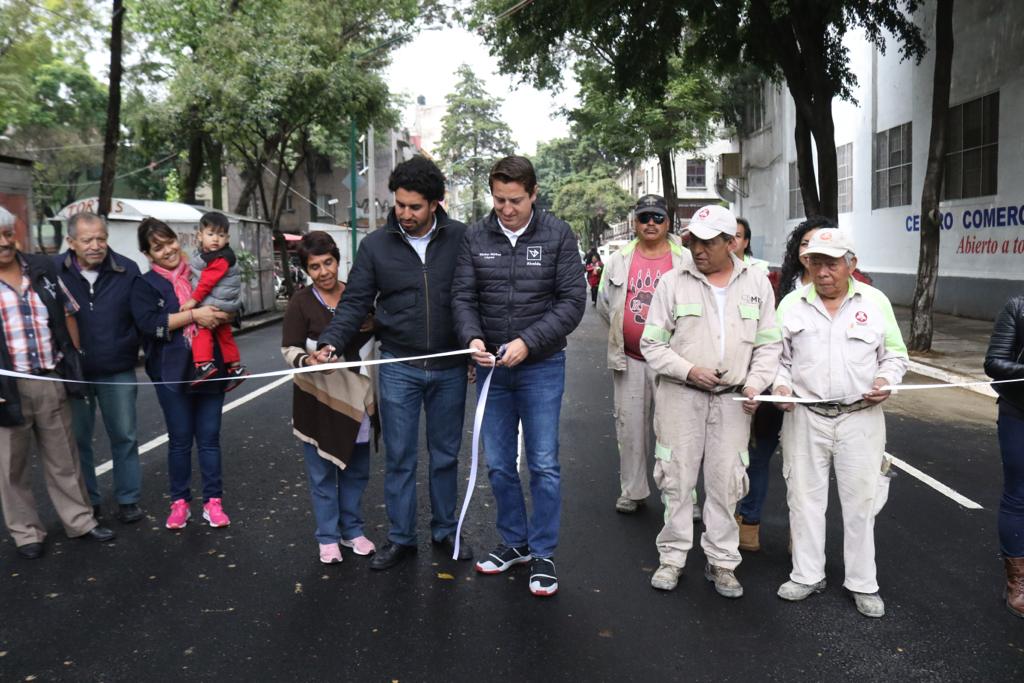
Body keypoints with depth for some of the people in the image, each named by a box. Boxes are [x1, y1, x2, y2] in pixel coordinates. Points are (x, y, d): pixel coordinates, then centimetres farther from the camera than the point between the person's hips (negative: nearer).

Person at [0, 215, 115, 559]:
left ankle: (80, 520, 25)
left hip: (51, 381, 3)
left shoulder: (43, 269, 6)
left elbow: (67, 315, 14)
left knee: (63, 456, 14)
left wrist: (75, 361, 9)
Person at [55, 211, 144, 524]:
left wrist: (133, 351, -5)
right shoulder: (54, 272, -7)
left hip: (118, 372, 0)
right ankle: (87, 501, 26)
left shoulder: (127, 270, -5)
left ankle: (128, 499, 20)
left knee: (124, 437, 7)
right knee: (77, 439, 11)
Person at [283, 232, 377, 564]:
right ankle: (328, 537, 21)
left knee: (356, 469, 11)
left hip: (355, 397, 3)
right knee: (322, 472, 6)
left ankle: (352, 530, 28)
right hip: (317, 399, -3)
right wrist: (306, 359, -27)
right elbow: (289, 349, -7)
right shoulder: (301, 301, -5)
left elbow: (370, 342, 18)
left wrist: (369, 328, -4)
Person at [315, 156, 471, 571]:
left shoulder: (460, 238, -3)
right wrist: (331, 342, -16)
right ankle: (401, 538, 23)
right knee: (399, 457, 8)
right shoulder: (376, 245, -2)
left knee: (446, 455, 14)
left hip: (450, 368, 0)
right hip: (398, 368, 0)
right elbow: (355, 303, -1)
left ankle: (445, 531, 31)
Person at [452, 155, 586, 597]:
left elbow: (572, 300, -9)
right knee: (498, 465, 12)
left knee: (543, 465, 3)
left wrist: (528, 342, -19)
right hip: (491, 367, 3)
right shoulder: (476, 237, 1)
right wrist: (472, 337, -18)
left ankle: (542, 553, 18)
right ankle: (515, 542, 31)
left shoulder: (558, 235, -6)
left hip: (542, 367, -3)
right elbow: (463, 296, 1)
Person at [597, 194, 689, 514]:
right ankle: (632, 491, 24)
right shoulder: (619, 260, 7)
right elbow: (604, 304, 15)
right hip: (629, 358, 3)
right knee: (630, 425, 10)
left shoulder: (686, 260, -1)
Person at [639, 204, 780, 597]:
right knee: (678, 478, 4)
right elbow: (652, 343, 0)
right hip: (681, 397, -1)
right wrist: (688, 371, -13)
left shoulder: (756, 282, 7)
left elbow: (769, 343, 10)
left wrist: (756, 383, -5)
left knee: (726, 482, 6)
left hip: (733, 399, 2)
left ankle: (722, 562, 20)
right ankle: (672, 557, 18)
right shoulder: (673, 282, 0)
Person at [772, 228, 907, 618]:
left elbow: (895, 355, 9)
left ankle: (863, 584, 20)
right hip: (805, 416, 1)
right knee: (805, 497, 8)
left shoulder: (875, 301, 2)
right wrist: (781, 383, -9)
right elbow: (778, 355, 9)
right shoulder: (792, 303, 3)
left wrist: (886, 380, -10)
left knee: (860, 500, 6)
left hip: (860, 417, -1)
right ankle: (807, 575, 24)